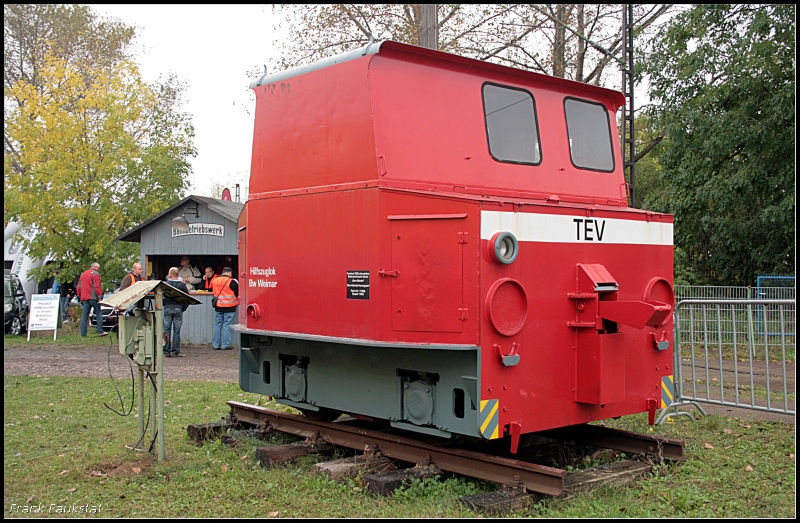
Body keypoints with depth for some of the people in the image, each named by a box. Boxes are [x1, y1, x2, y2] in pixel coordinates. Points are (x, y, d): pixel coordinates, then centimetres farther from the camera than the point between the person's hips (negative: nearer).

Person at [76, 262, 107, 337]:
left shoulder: (83, 274, 19)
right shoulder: (95, 274, -4)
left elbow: (79, 287, 21)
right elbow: (97, 287, -13)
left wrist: (80, 297, 24)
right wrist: (100, 296, -12)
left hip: (84, 298, 7)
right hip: (93, 297, -7)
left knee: (84, 315, 5)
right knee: (99, 314, 0)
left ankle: (83, 333, 2)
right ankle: (100, 331, -1)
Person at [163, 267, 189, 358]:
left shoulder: (165, 284, -1)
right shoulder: (182, 285, 0)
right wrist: (183, 308, 6)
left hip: (167, 309, 0)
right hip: (178, 309, 0)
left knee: (167, 330, 6)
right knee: (176, 331, 2)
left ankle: (167, 351, 6)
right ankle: (175, 352, 2)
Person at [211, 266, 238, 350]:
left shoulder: (214, 280, 6)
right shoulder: (231, 281, -12)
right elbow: (238, 293, -7)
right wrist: (237, 301, 13)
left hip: (218, 306, 5)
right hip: (229, 307, -5)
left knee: (217, 325, 10)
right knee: (227, 325, 0)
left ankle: (216, 345, 13)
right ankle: (225, 345, 1)